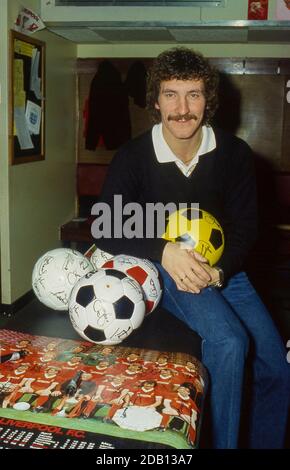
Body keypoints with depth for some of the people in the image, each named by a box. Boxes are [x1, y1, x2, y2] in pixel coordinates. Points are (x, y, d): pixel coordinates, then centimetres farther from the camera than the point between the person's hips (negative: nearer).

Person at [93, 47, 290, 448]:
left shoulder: (235, 154, -6)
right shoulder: (133, 157, -11)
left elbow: (244, 229, -1)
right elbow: (105, 231, -12)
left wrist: (218, 272, -20)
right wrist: (165, 251, -29)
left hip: (221, 268, 4)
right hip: (162, 269, -3)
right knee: (228, 340, -29)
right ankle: (223, 442, -7)